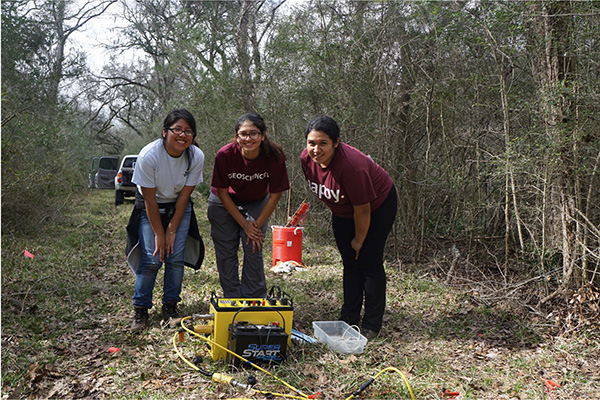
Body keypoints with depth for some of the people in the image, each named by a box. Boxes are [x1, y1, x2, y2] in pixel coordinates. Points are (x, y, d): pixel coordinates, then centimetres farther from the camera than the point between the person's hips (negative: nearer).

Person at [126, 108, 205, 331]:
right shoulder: (148, 156, -28)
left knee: (176, 258, -5)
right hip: (150, 208, -2)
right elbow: (150, 199, -21)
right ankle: (140, 310, 5)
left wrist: (172, 231, -12)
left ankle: (170, 307, 10)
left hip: (179, 207, 2)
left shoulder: (196, 157, -20)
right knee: (152, 258, -9)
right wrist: (159, 234, -16)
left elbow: (184, 196, -13)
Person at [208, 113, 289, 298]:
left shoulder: (274, 156, -28)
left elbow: (275, 195, -15)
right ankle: (232, 299, 14)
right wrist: (244, 224, -14)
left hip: (256, 203, 0)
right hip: (224, 204, 0)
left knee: (254, 250, -5)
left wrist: (257, 225, -12)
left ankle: (255, 300, 10)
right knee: (226, 252, 1)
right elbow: (223, 193, -16)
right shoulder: (225, 155, -29)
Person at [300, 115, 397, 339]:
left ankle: (372, 325, 4)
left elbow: (362, 210, -27)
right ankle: (348, 320, 18)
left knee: (369, 261, -7)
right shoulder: (307, 159, -18)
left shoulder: (351, 165, -39)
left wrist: (359, 240, -13)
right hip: (343, 210, 7)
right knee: (350, 263, 9)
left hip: (377, 205, -6)